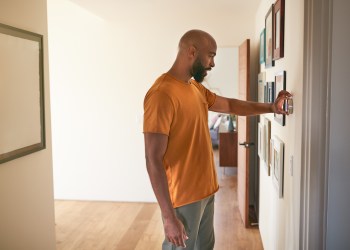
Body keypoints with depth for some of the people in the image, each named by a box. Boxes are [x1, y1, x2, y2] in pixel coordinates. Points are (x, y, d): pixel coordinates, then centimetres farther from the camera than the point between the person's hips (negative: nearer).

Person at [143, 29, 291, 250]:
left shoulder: (197, 88, 7)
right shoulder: (162, 94, -23)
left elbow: (230, 105, 24)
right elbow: (154, 160, -24)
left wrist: (270, 107, 16)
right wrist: (169, 217, -24)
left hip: (205, 191, 9)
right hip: (183, 199, -9)